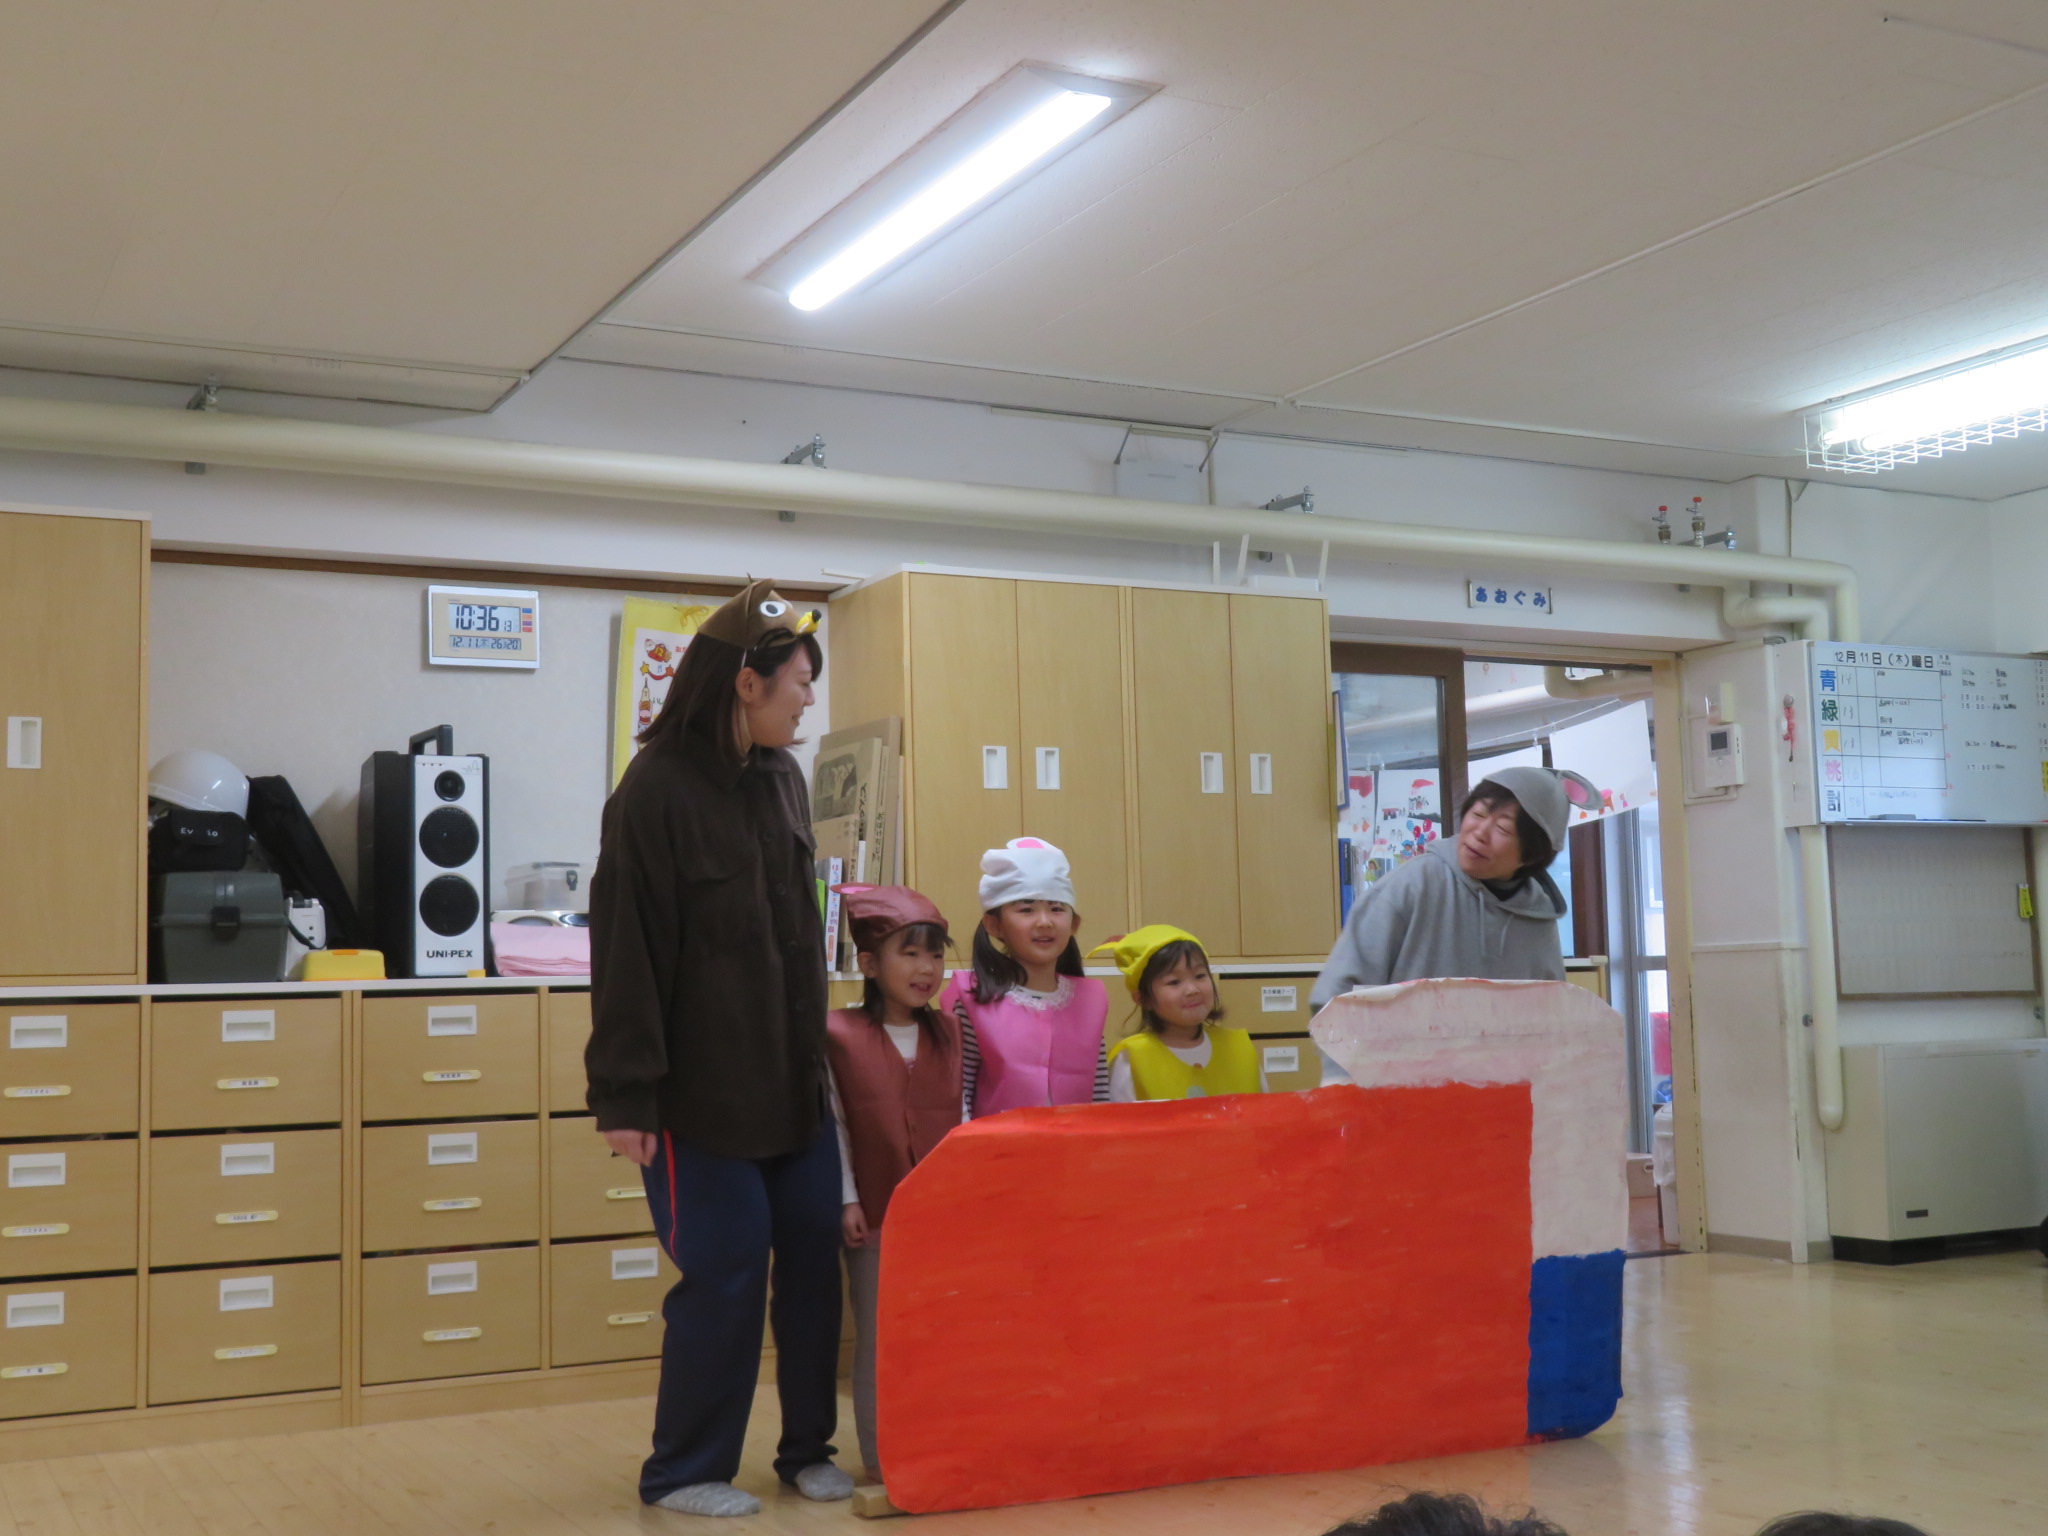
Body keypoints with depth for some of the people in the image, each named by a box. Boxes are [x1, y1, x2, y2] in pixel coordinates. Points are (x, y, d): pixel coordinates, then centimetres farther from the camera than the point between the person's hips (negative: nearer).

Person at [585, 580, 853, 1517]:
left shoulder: (782, 776, 9)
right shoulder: (657, 788, -13)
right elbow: (627, 954, -14)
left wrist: (817, 1045, 16)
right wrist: (625, 1096, -15)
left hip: (792, 1081, 7)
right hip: (702, 1091, -6)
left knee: (812, 1262, 8)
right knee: (724, 1275, 0)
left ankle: (808, 1447, 25)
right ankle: (685, 1470, 18)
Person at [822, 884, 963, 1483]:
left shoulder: (949, 1034, 6)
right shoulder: (840, 1035, -5)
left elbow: (963, 1120, 7)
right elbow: (833, 1124, -4)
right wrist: (847, 1199, -8)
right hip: (875, 1215, -3)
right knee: (877, 1338, 4)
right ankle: (880, 1465, 12)